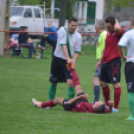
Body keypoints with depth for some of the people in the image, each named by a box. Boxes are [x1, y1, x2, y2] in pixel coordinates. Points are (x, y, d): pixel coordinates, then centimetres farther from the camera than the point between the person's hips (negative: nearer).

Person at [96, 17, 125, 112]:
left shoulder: (119, 33, -11)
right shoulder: (108, 34, 15)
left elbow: (117, 28, -37)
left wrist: (116, 22, -15)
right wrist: (100, 60, 21)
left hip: (114, 61, -9)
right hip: (106, 61, 9)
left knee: (116, 83, -8)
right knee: (103, 83, 14)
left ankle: (116, 107, -4)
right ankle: (107, 104, 28)